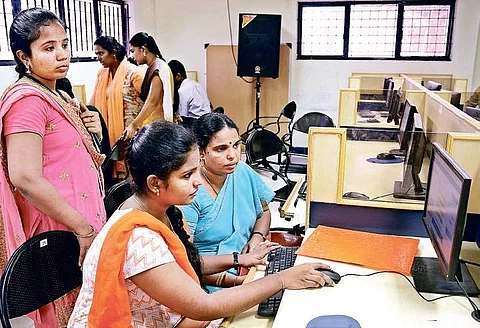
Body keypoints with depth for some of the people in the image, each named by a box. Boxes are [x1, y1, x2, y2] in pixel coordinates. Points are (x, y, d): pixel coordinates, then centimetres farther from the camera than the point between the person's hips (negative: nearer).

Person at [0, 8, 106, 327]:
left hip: (84, 223, 9)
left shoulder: (59, 97, 13)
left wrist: (91, 131, 1)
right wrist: (84, 228, -20)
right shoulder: (27, 100, -15)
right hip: (62, 233, -9)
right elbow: (26, 178, -23)